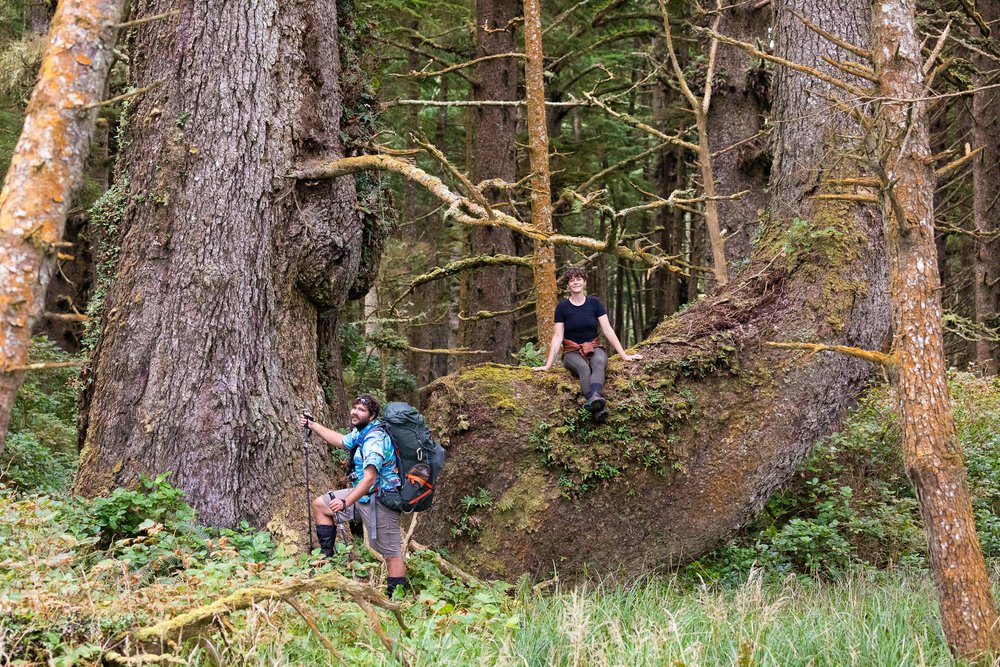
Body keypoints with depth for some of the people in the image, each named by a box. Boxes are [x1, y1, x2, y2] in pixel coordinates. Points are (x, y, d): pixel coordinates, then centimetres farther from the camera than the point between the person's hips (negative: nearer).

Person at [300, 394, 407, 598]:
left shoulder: (375, 440, -23)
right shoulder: (360, 433, 8)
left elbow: (369, 477, -33)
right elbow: (341, 440, 31)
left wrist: (346, 502, -41)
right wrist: (312, 425, 33)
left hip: (380, 500, -10)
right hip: (361, 494, 10)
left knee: (390, 553, -7)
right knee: (320, 504, 15)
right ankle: (327, 556, 16)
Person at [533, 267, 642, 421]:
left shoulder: (594, 303, 5)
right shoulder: (562, 307, 2)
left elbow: (608, 330, 4)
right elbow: (557, 337, 0)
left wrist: (624, 355, -1)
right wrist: (548, 365, -8)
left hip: (594, 349, 2)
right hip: (572, 352, -2)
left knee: (598, 362, -37)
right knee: (583, 368, -37)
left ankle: (595, 397, -67)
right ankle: (598, 409, -64)